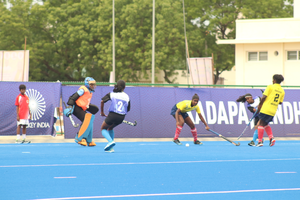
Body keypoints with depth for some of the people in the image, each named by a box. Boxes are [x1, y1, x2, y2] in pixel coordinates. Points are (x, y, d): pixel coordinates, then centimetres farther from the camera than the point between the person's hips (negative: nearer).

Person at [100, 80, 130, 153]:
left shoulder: (112, 94, 5)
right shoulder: (127, 97, 12)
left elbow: (102, 101, -7)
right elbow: (128, 109, 17)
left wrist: (102, 112, 4)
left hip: (112, 115, -4)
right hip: (121, 118, 4)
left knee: (103, 129, 18)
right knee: (110, 128, 30)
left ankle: (111, 141, -12)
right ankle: (110, 148, 21)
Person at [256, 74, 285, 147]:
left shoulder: (270, 87, -6)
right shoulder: (282, 91, 9)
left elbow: (264, 97, -9)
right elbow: (280, 102, 10)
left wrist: (260, 105, 2)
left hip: (265, 109, -6)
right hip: (273, 111, 6)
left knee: (261, 124, -1)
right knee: (265, 124, 21)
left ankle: (260, 141, -6)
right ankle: (271, 138, 5)